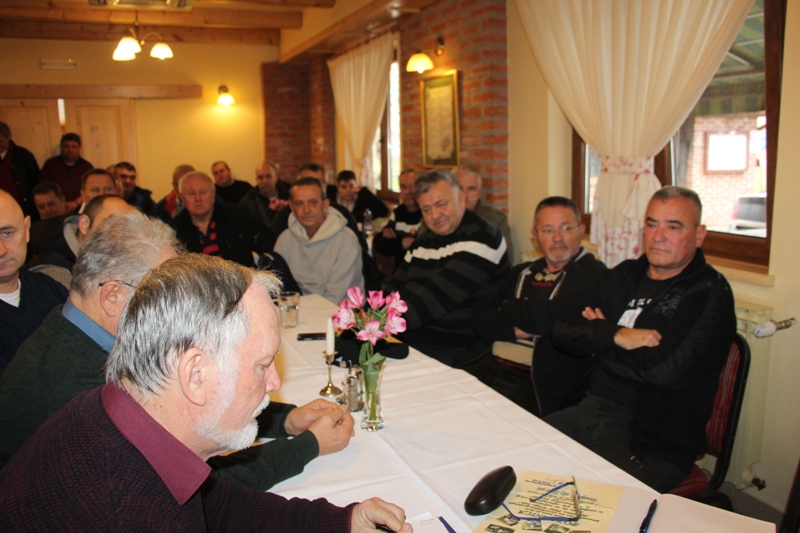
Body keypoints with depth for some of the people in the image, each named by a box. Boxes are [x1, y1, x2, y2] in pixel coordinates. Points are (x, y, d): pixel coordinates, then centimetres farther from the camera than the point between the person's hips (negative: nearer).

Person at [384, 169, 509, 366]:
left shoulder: (481, 239, -11)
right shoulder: (423, 241, 15)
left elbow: (441, 293, -24)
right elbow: (396, 286, 11)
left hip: (455, 349, -7)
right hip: (410, 339, 7)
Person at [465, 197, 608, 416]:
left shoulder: (592, 273, -1)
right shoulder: (521, 273, 19)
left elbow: (545, 318, -17)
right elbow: (480, 317, 8)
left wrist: (506, 308, 2)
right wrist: (516, 330, -10)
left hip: (536, 382, -6)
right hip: (488, 367, 6)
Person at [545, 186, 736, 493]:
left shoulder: (710, 295, -8)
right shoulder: (625, 275, 11)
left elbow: (671, 370, -24)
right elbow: (563, 334, 6)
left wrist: (599, 337, -9)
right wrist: (615, 336, -14)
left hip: (653, 443, -6)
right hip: (592, 410, 6)